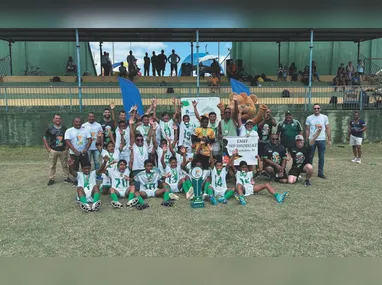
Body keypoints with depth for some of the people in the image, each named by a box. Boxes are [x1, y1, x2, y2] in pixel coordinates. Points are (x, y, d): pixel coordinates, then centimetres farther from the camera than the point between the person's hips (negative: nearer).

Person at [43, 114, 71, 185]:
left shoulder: (64, 129, 6)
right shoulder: (50, 129, 0)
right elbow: (44, 139, 5)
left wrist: (67, 146, 3)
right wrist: (48, 148, -3)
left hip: (63, 150, 1)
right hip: (53, 150, -1)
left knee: (65, 165, 8)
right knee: (52, 165, 6)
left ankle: (67, 177, 17)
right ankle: (51, 179, 14)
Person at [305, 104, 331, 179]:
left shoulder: (324, 117, 3)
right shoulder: (309, 118, 2)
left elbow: (327, 129, 5)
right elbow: (307, 130, 5)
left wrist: (329, 139, 0)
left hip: (322, 140, 1)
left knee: (321, 157, 6)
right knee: (310, 156, 5)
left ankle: (320, 172, 15)